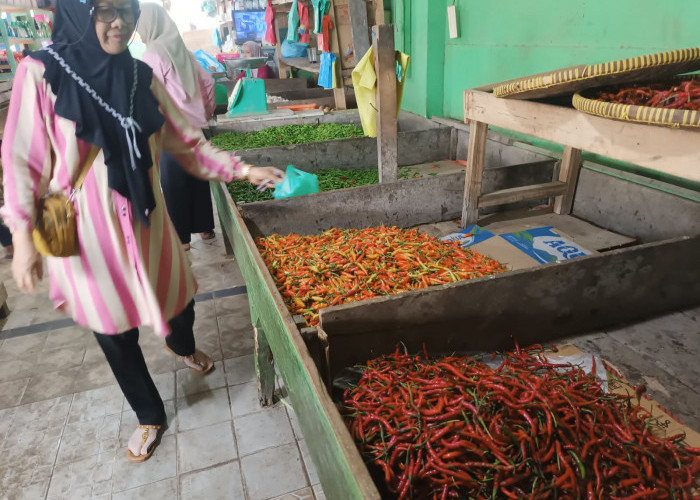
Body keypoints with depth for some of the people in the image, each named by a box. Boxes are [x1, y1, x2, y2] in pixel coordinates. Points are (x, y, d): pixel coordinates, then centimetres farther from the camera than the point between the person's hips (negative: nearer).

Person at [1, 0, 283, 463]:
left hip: (144, 220, 3)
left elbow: (186, 141, 3)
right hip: (88, 229, -3)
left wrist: (243, 170, -5)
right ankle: (150, 417, 35)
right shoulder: (42, 73, -11)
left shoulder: (141, 76, 0)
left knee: (178, 298, 16)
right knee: (115, 329, 9)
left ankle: (183, 347, 55)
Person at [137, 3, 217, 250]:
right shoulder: (181, 49, 9)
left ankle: (181, 239, 11)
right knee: (198, 178, 14)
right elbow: (207, 81, 12)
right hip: (195, 126, 7)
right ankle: (205, 228, 25)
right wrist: (208, 111, 22)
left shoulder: (153, 53, -11)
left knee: (174, 184, 3)